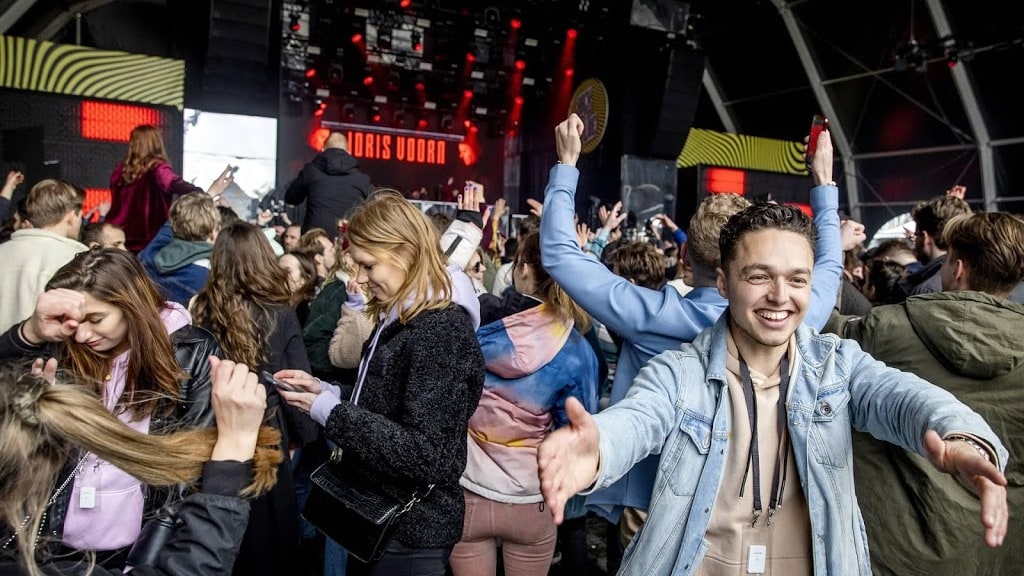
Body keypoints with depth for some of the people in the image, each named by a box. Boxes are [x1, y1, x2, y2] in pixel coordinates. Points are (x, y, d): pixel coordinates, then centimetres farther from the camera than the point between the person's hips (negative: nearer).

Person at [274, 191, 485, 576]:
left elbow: (426, 457, -28)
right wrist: (326, 391, 0)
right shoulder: (399, 317, 6)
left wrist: (329, 411, -25)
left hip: (409, 531, -9)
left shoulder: (441, 330, -24)